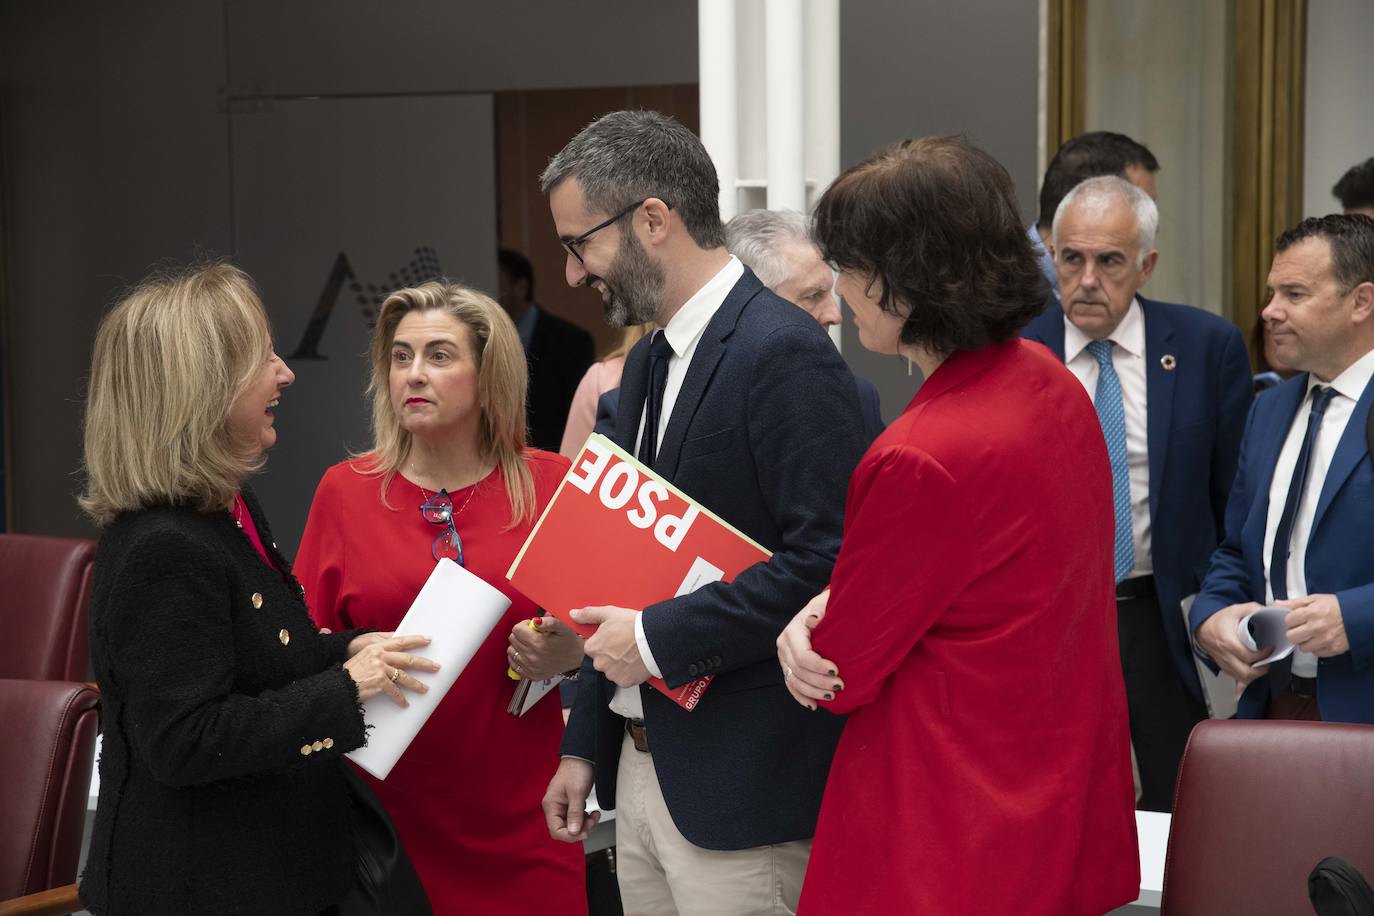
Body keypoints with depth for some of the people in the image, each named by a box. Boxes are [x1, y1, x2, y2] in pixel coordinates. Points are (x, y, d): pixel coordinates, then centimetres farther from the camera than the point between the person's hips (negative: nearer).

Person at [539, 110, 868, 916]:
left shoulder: (785, 355, -16)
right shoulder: (649, 363, 13)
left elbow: (828, 562, -22)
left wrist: (659, 637, -18)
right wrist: (587, 743, 18)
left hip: (744, 788, -9)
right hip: (643, 768, 9)